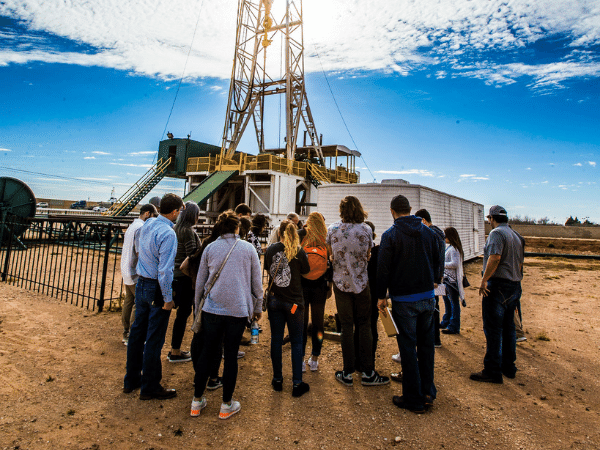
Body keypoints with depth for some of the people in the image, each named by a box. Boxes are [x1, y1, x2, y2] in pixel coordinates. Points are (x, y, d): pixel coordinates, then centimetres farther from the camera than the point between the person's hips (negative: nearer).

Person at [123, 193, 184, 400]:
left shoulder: (147, 224, 3)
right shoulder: (168, 233, -22)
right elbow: (165, 269, -24)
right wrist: (168, 298, -17)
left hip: (141, 284, 9)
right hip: (156, 289, -8)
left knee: (137, 332, 19)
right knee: (154, 339, 5)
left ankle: (131, 380, 36)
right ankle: (149, 387, 20)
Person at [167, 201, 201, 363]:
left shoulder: (176, 228, 12)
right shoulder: (188, 231, -15)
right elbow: (192, 257, -19)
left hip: (176, 275, 9)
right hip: (185, 277, -9)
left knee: (183, 312, 17)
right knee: (183, 312, 1)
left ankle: (175, 349, 27)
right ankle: (175, 352, 12)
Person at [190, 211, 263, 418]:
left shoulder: (210, 248, 3)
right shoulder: (248, 248, -1)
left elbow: (200, 282, 8)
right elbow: (257, 282, 3)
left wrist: (197, 308, 20)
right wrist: (257, 308, 15)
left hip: (212, 309, 2)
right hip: (239, 310, -1)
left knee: (207, 353, 14)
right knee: (231, 355, 9)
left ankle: (197, 401, 26)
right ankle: (227, 405, 21)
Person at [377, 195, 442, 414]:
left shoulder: (390, 235, -10)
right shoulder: (429, 232, 4)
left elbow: (383, 268, -11)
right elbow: (437, 263, 11)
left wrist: (381, 296, -3)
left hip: (404, 300, -5)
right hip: (428, 297, 5)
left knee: (408, 348, 4)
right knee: (426, 344, 17)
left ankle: (414, 399, 14)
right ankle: (428, 393, 28)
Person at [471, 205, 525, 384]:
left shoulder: (496, 233, -12)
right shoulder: (516, 235, 16)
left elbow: (495, 257, -25)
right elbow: (520, 263, 20)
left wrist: (484, 280, -21)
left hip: (498, 285, -9)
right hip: (515, 286, 9)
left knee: (493, 330, -4)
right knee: (508, 328, 16)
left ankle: (492, 372, 2)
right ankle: (509, 367, 26)